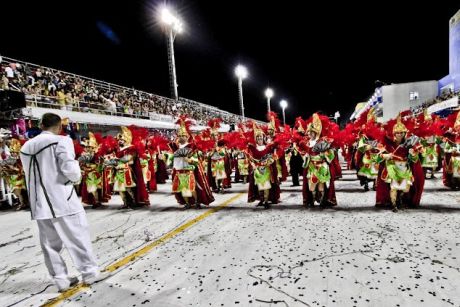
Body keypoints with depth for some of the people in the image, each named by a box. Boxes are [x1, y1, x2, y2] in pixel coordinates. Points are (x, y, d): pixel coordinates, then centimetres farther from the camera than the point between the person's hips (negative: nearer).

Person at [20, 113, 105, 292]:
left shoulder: (26, 147, 12)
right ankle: (89, 272, 14)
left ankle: (60, 279, 21)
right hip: (61, 199, -6)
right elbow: (69, 168, -19)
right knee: (78, 236, 5)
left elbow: (30, 175, 15)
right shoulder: (61, 141, -11)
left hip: (40, 202, 7)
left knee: (50, 243, 13)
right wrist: (77, 177, 0)